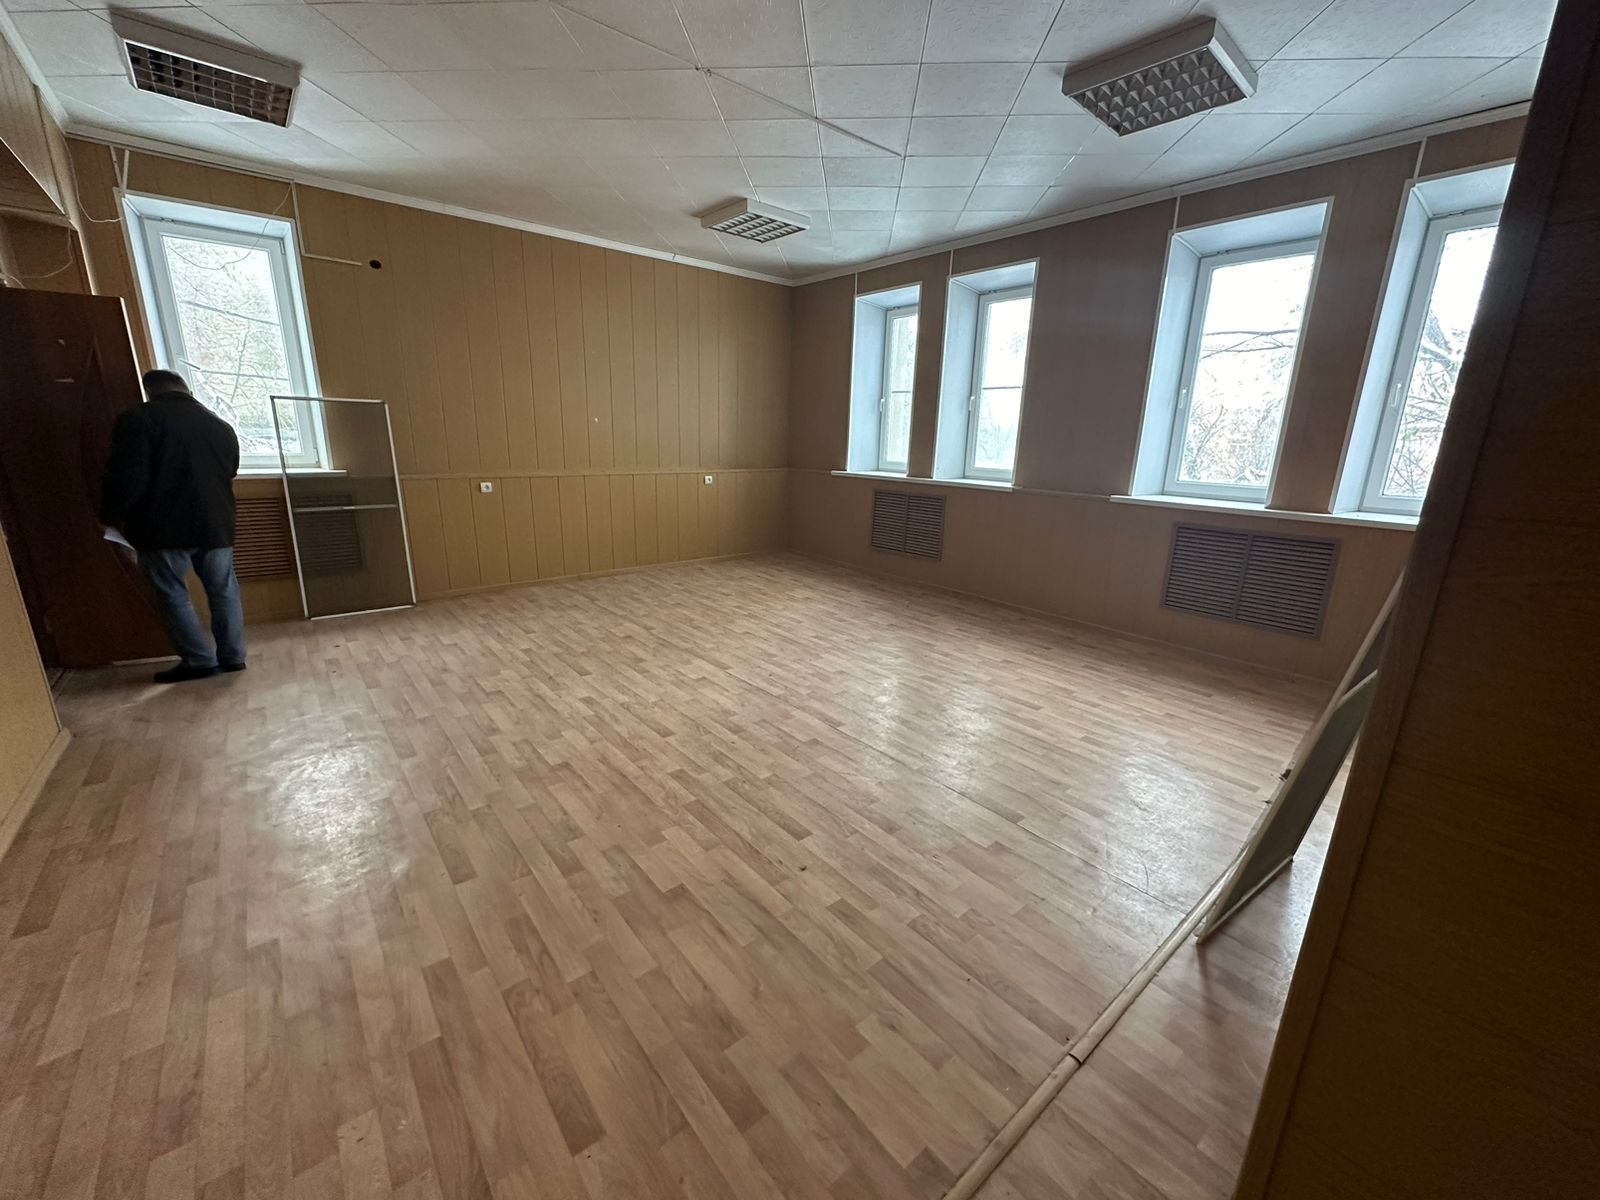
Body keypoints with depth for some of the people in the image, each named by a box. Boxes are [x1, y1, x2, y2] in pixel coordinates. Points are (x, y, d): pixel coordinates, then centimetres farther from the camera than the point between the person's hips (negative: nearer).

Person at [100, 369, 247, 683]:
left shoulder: (137, 419, -7)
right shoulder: (220, 426, 10)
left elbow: (127, 478, -13)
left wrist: (111, 515, 3)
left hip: (163, 527, -4)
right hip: (215, 524, 5)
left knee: (173, 595, 7)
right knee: (223, 590, 11)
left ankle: (199, 661, 9)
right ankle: (233, 656, 15)